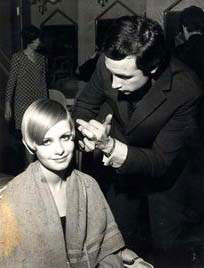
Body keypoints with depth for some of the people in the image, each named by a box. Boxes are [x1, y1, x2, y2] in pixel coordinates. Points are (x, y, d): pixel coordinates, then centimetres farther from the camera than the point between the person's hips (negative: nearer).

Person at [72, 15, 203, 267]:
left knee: (166, 244, 10)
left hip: (164, 171, -3)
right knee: (124, 237, 19)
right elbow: (84, 104, -5)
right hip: (117, 166, 3)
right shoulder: (109, 63, -25)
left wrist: (110, 146, -43)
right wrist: (86, 133, -26)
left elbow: (161, 161, -28)